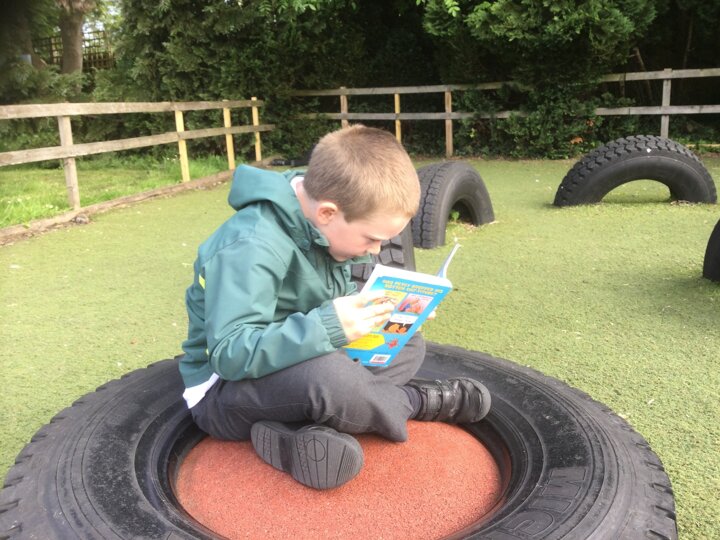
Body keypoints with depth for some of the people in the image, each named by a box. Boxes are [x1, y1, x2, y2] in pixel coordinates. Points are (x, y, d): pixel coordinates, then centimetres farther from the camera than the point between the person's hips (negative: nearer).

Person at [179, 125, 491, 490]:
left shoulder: (318, 224, -3)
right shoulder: (252, 247, -29)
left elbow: (334, 301, 11)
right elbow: (230, 353, -34)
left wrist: (385, 309, -7)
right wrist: (325, 327, -42)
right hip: (226, 386, -9)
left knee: (408, 346, 4)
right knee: (331, 377, -39)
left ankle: (307, 430, -17)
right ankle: (413, 402, -5)